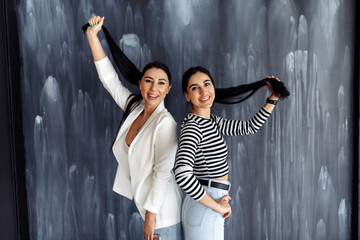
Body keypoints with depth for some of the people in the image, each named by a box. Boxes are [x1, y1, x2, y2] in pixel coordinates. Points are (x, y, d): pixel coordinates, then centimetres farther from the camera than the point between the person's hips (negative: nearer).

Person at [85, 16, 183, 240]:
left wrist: (151, 215, -18)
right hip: (145, 199, 7)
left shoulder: (165, 123, -22)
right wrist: (92, 35, 0)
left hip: (162, 208, -7)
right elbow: (109, 78, 3)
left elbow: (163, 173, -22)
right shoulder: (134, 107, -1)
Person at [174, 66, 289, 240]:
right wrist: (217, 206, -23)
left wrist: (273, 98, 11)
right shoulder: (192, 126, -20)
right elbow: (182, 175, -33)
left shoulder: (212, 121, 8)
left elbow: (249, 127, 16)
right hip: (204, 211, -9)